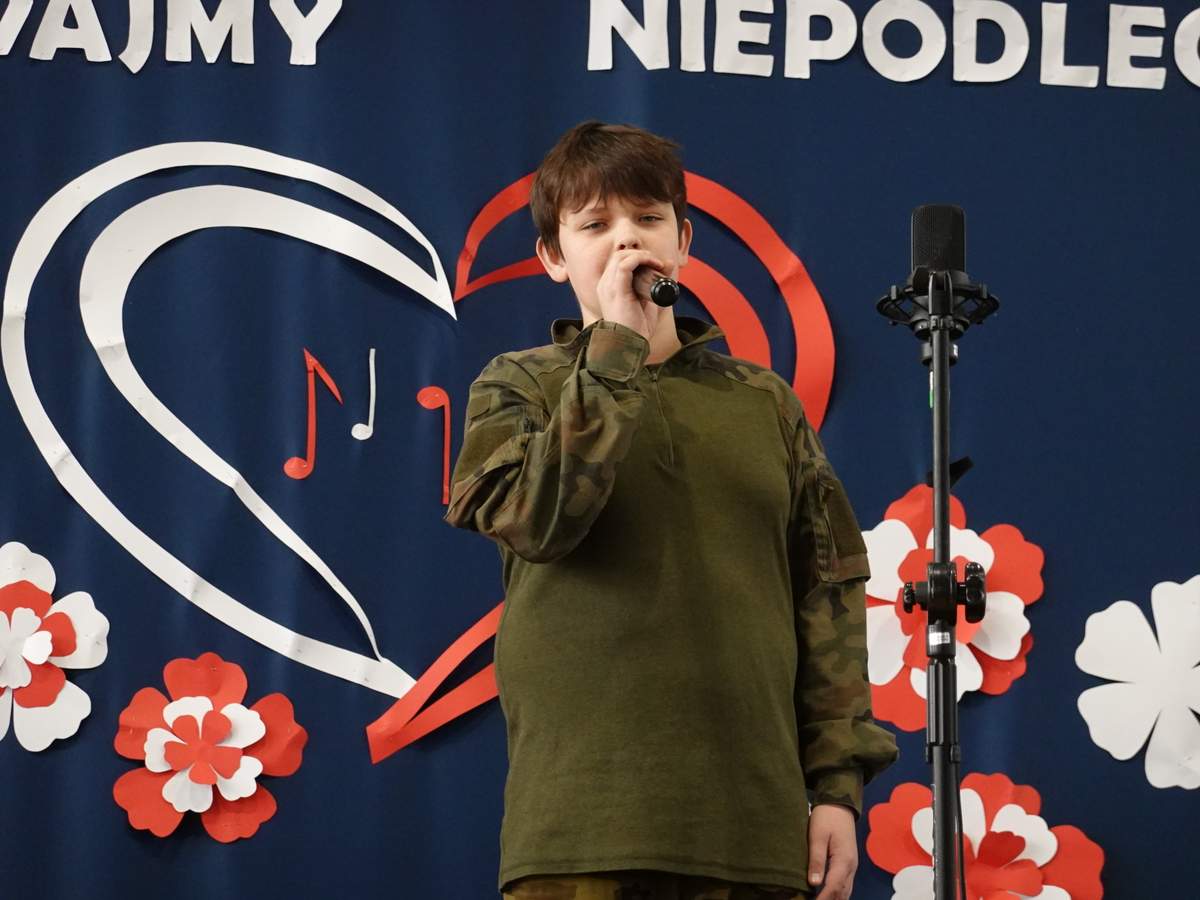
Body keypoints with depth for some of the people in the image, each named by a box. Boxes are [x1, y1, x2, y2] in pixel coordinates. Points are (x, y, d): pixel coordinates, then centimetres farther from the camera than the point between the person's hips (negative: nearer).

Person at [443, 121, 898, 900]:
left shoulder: (765, 402, 15)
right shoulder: (519, 389, 9)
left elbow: (829, 596, 11)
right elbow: (537, 518, -13)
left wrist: (838, 784, 3)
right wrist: (615, 348, -9)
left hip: (752, 825, 2)